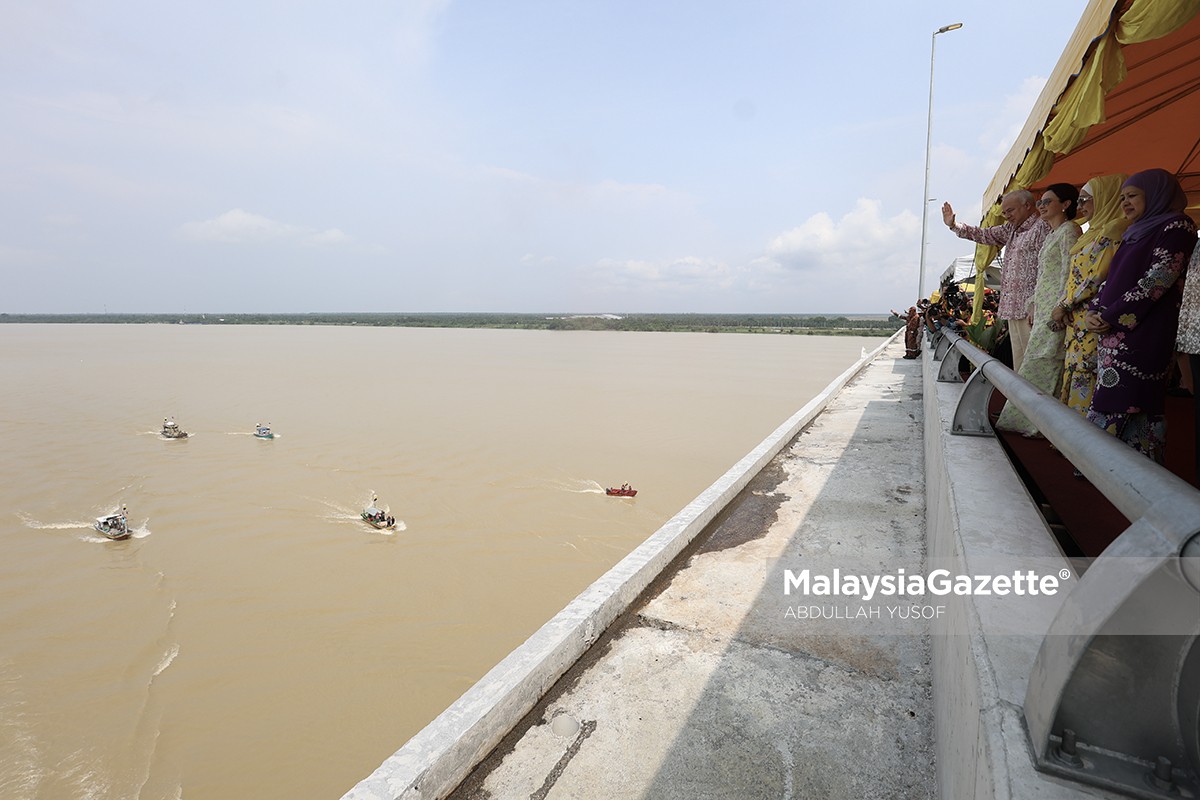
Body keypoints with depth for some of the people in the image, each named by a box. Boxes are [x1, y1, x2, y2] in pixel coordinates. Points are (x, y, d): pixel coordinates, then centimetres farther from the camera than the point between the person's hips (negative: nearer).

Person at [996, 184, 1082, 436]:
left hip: (1055, 310, -9)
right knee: (1038, 364, 7)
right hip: (1043, 309, 9)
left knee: (1042, 365, -9)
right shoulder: (1052, 234, 22)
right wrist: (1033, 306, 19)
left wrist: (1061, 310, -20)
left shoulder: (1069, 230, -6)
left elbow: (1069, 273, -14)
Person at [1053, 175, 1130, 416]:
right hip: (1078, 319, 9)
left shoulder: (1114, 229, -8)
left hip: (1092, 321, -9)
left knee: (1083, 371, -9)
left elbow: (1098, 276, -15)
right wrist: (1065, 306, 10)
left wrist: (1065, 305, -9)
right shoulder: (1097, 230, 21)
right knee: (1074, 371, 8)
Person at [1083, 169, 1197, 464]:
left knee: (1128, 404, -10)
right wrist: (1095, 312, 2)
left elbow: (1158, 279, -12)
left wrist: (1111, 317, -14)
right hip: (1114, 334, 8)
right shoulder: (1134, 234, 23)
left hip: (1142, 333, -8)